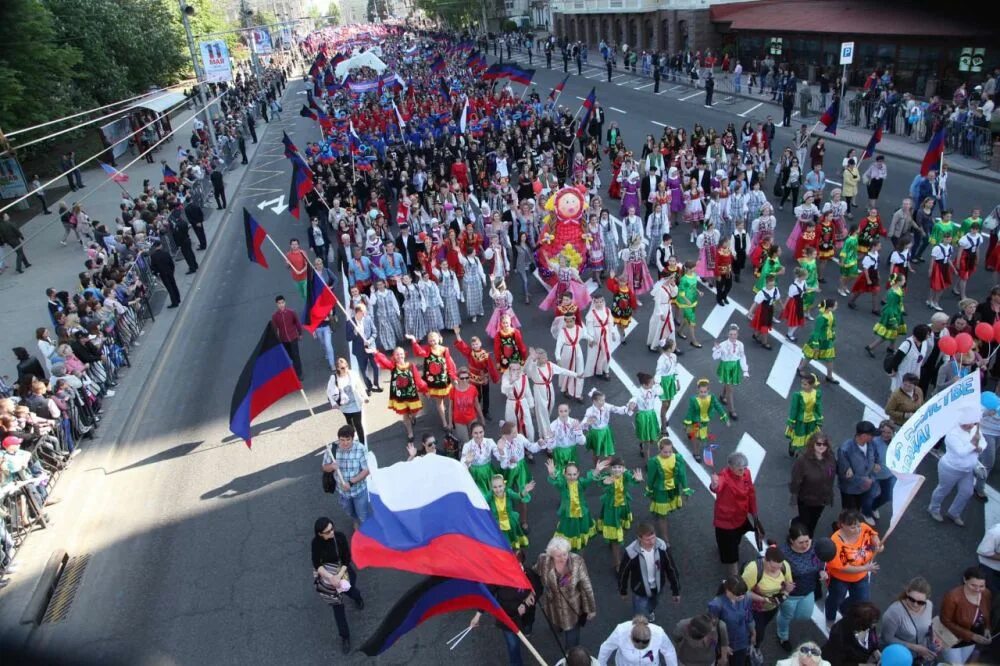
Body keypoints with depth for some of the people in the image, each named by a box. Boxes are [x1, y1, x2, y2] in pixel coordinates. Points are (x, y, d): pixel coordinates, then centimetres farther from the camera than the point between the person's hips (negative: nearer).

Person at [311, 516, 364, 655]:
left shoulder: (340, 537, -26)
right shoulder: (316, 542, -23)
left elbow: (346, 559, -20)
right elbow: (316, 564, -21)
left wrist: (338, 576, -29)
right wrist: (331, 577, -31)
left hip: (343, 571, 0)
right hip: (327, 574, 0)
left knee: (349, 590, 27)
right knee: (337, 606, 6)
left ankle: (357, 598, 65)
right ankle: (345, 637, 21)